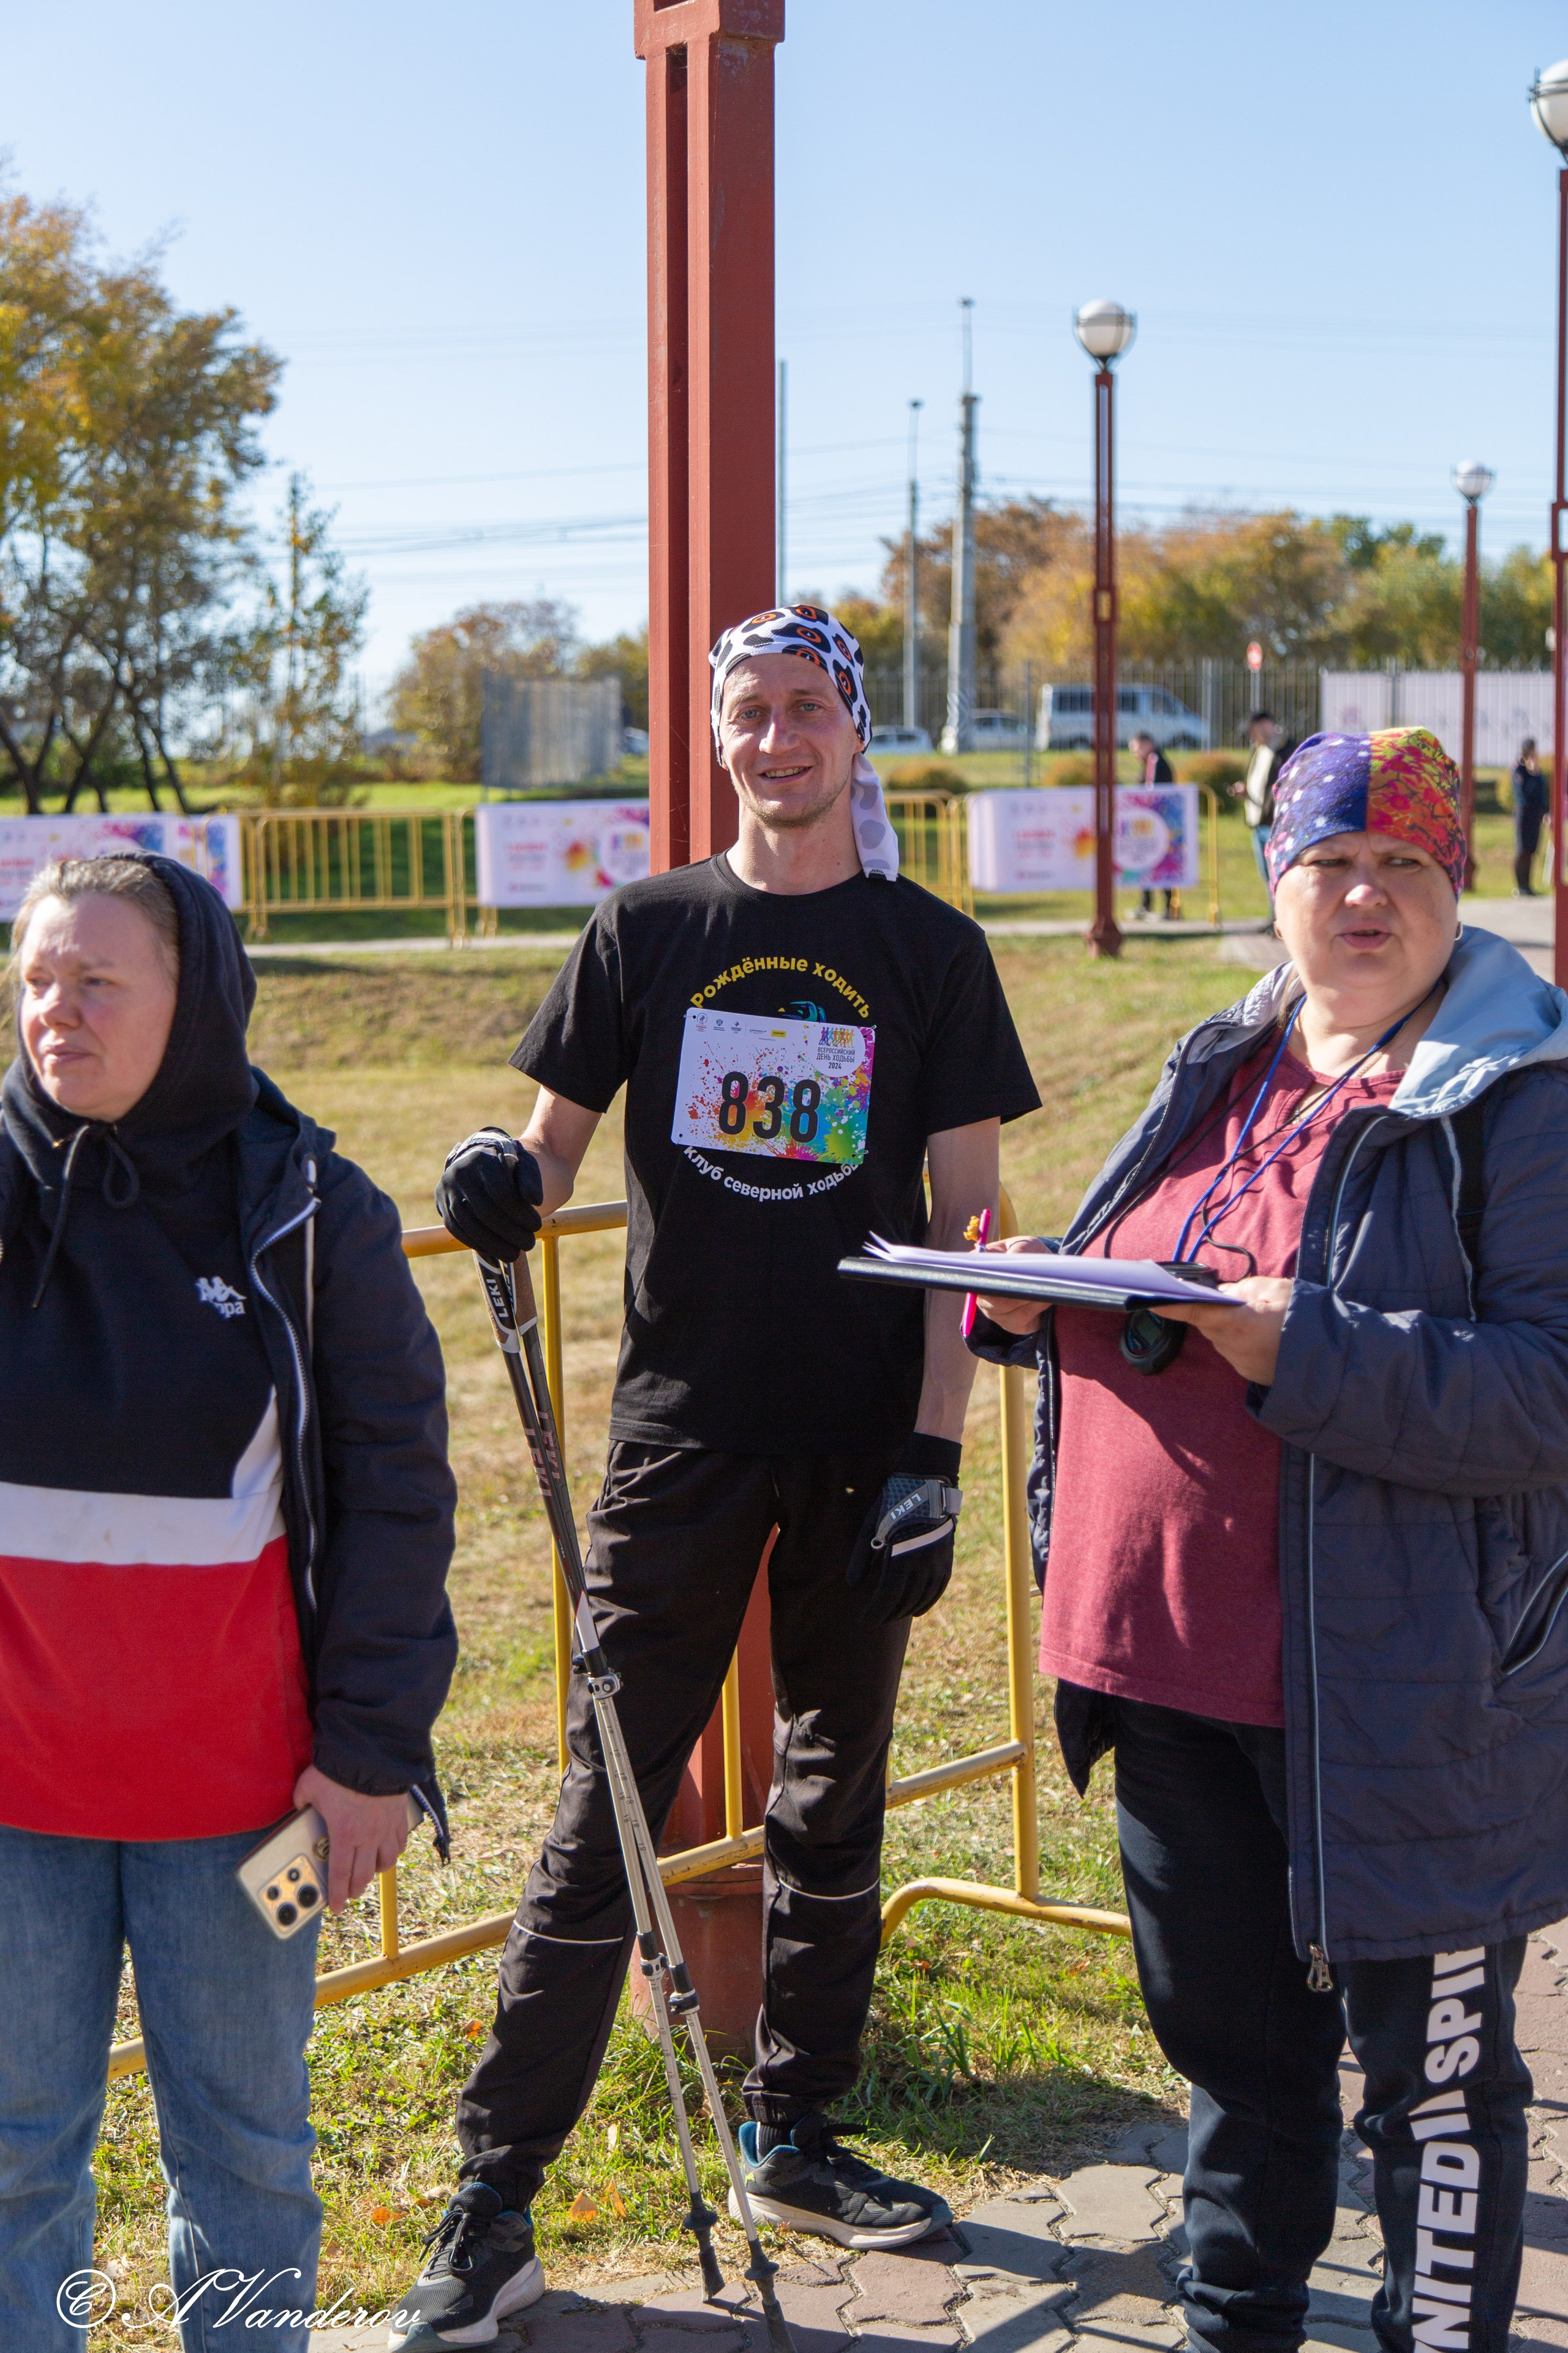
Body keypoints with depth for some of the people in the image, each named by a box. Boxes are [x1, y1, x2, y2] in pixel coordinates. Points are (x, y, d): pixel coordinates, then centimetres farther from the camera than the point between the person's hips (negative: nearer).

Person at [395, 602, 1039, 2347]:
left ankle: (793, 2137, 27)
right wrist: (511, 1180, -17)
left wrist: (938, 1447, -7)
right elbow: (559, 1137, 8)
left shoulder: (931, 951, 3)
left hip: (863, 1445, 1)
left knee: (833, 1801, 11)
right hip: (683, 1430, -1)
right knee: (608, 1801, -2)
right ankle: (495, 2193, 6)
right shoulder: (647, 932, 5)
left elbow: (966, 1216, 1)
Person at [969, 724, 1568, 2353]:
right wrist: (1029, 1294, 1)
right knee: (1230, 2033, 22)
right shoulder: (1221, 1073, 13)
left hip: (1397, 1694, -7)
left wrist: (1308, 1352, -28)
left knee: (1429, 2064, 6)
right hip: (1175, 1659, 7)